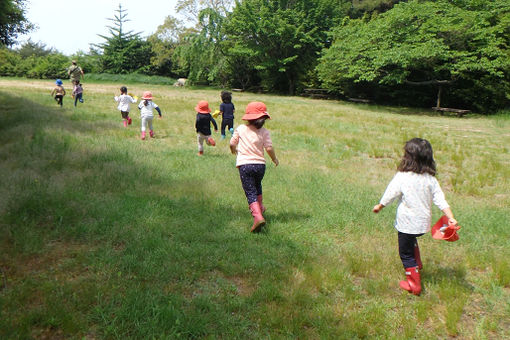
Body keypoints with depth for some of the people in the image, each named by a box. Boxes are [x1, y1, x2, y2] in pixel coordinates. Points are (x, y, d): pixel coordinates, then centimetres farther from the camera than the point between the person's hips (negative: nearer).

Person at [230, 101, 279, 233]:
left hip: (244, 164, -2)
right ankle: (259, 208, 47)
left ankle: (258, 216, -22)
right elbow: (269, 148, -6)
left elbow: (232, 143, 8)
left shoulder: (240, 129, 3)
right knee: (257, 186, 29)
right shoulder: (264, 132, 1)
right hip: (260, 164, 2)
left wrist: (234, 151, 30)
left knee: (250, 192, -4)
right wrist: (275, 159, 11)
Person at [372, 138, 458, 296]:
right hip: (423, 223, 6)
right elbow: (440, 199, -7)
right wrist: (451, 218, -3)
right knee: (412, 242, 35)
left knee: (406, 253, 10)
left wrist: (379, 206, 10)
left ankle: (414, 284, 18)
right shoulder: (431, 179, -5)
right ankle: (417, 265, 47)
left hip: (407, 223, -6)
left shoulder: (401, 177, -17)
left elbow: (390, 194, -6)